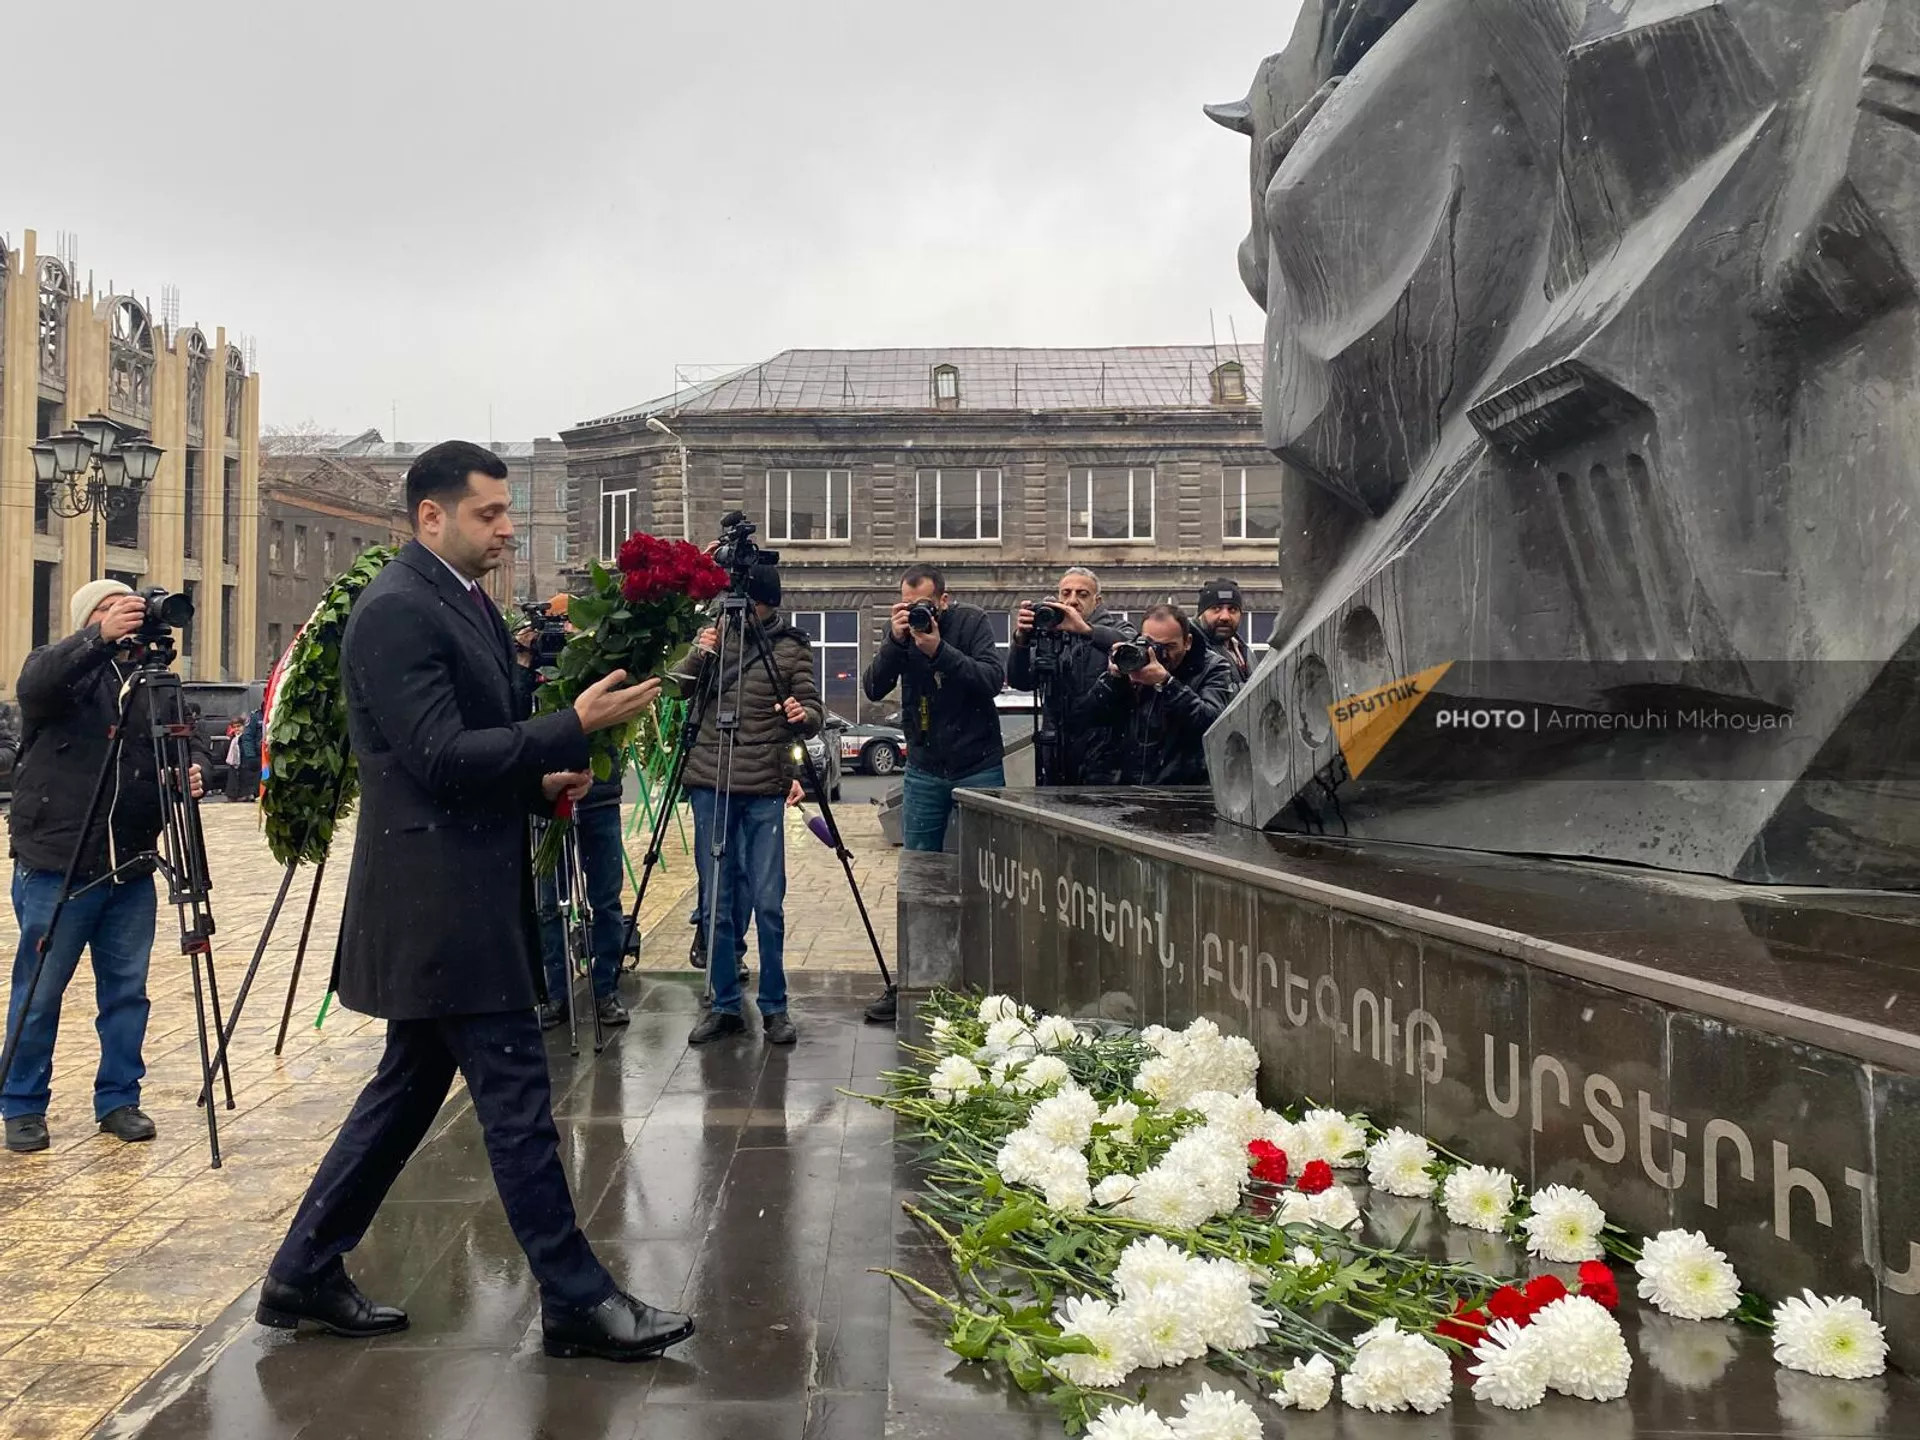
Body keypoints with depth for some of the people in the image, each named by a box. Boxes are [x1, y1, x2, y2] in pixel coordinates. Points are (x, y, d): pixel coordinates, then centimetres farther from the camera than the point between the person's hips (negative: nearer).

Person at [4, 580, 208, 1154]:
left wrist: (194, 770, -17)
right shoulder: (58, 668, -2)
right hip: (56, 866, -4)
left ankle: (119, 1099, 22)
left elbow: (193, 743, 7)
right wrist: (99, 638, -40)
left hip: (131, 870, 4)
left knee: (127, 991, 9)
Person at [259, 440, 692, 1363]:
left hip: (459, 894, 10)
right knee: (516, 1093, -4)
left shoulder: (464, 601, 15)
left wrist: (541, 778, 6)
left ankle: (305, 1275, 28)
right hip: (438, 897, -10)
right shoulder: (395, 610, -15)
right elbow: (440, 757, -22)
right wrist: (575, 729, -24)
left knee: (411, 1084, 17)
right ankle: (575, 1300, 6)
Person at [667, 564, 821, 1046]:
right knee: (717, 902, 5)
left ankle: (775, 1008, 10)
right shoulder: (714, 634, 9)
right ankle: (725, 1005, 16)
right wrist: (697, 656, -12)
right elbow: (675, 690, 6)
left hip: (765, 789, -2)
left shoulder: (792, 645, 2)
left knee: (768, 902, -3)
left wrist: (802, 716, -23)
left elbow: (814, 712, 0)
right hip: (710, 784, 3)